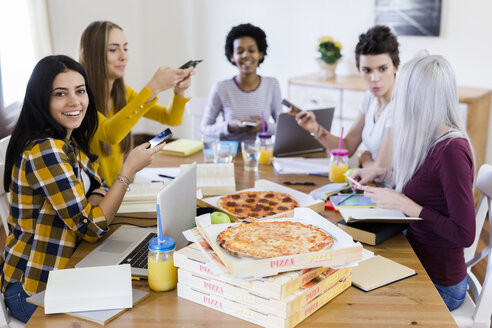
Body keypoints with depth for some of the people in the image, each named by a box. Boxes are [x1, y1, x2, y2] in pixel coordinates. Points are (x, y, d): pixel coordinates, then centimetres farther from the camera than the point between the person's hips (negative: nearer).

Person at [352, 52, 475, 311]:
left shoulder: (452, 150, -26)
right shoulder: (435, 140, 1)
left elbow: (464, 235, -25)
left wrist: (403, 204, -23)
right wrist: (383, 174, 11)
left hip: (437, 285, -7)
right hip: (416, 260, 7)